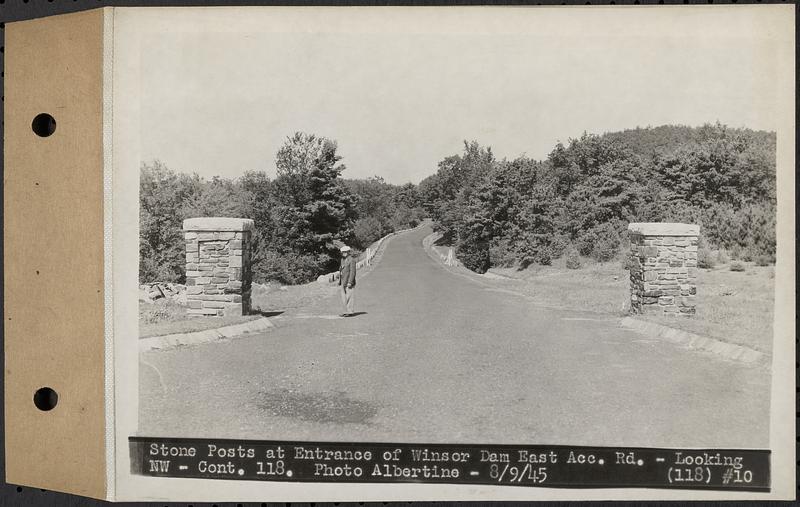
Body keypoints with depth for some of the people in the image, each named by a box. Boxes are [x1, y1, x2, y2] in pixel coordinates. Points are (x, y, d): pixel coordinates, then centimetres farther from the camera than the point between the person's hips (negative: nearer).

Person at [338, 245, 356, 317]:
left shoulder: (351, 260, -10)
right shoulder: (343, 259, 16)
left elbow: (352, 272, -14)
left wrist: (350, 282, -19)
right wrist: (340, 282, 16)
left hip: (349, 282, -8)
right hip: (343, 282, 8)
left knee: (349, 297, -5)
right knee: (344, 298, 9)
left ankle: (350, 312, 0)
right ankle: (346, 311, 15)